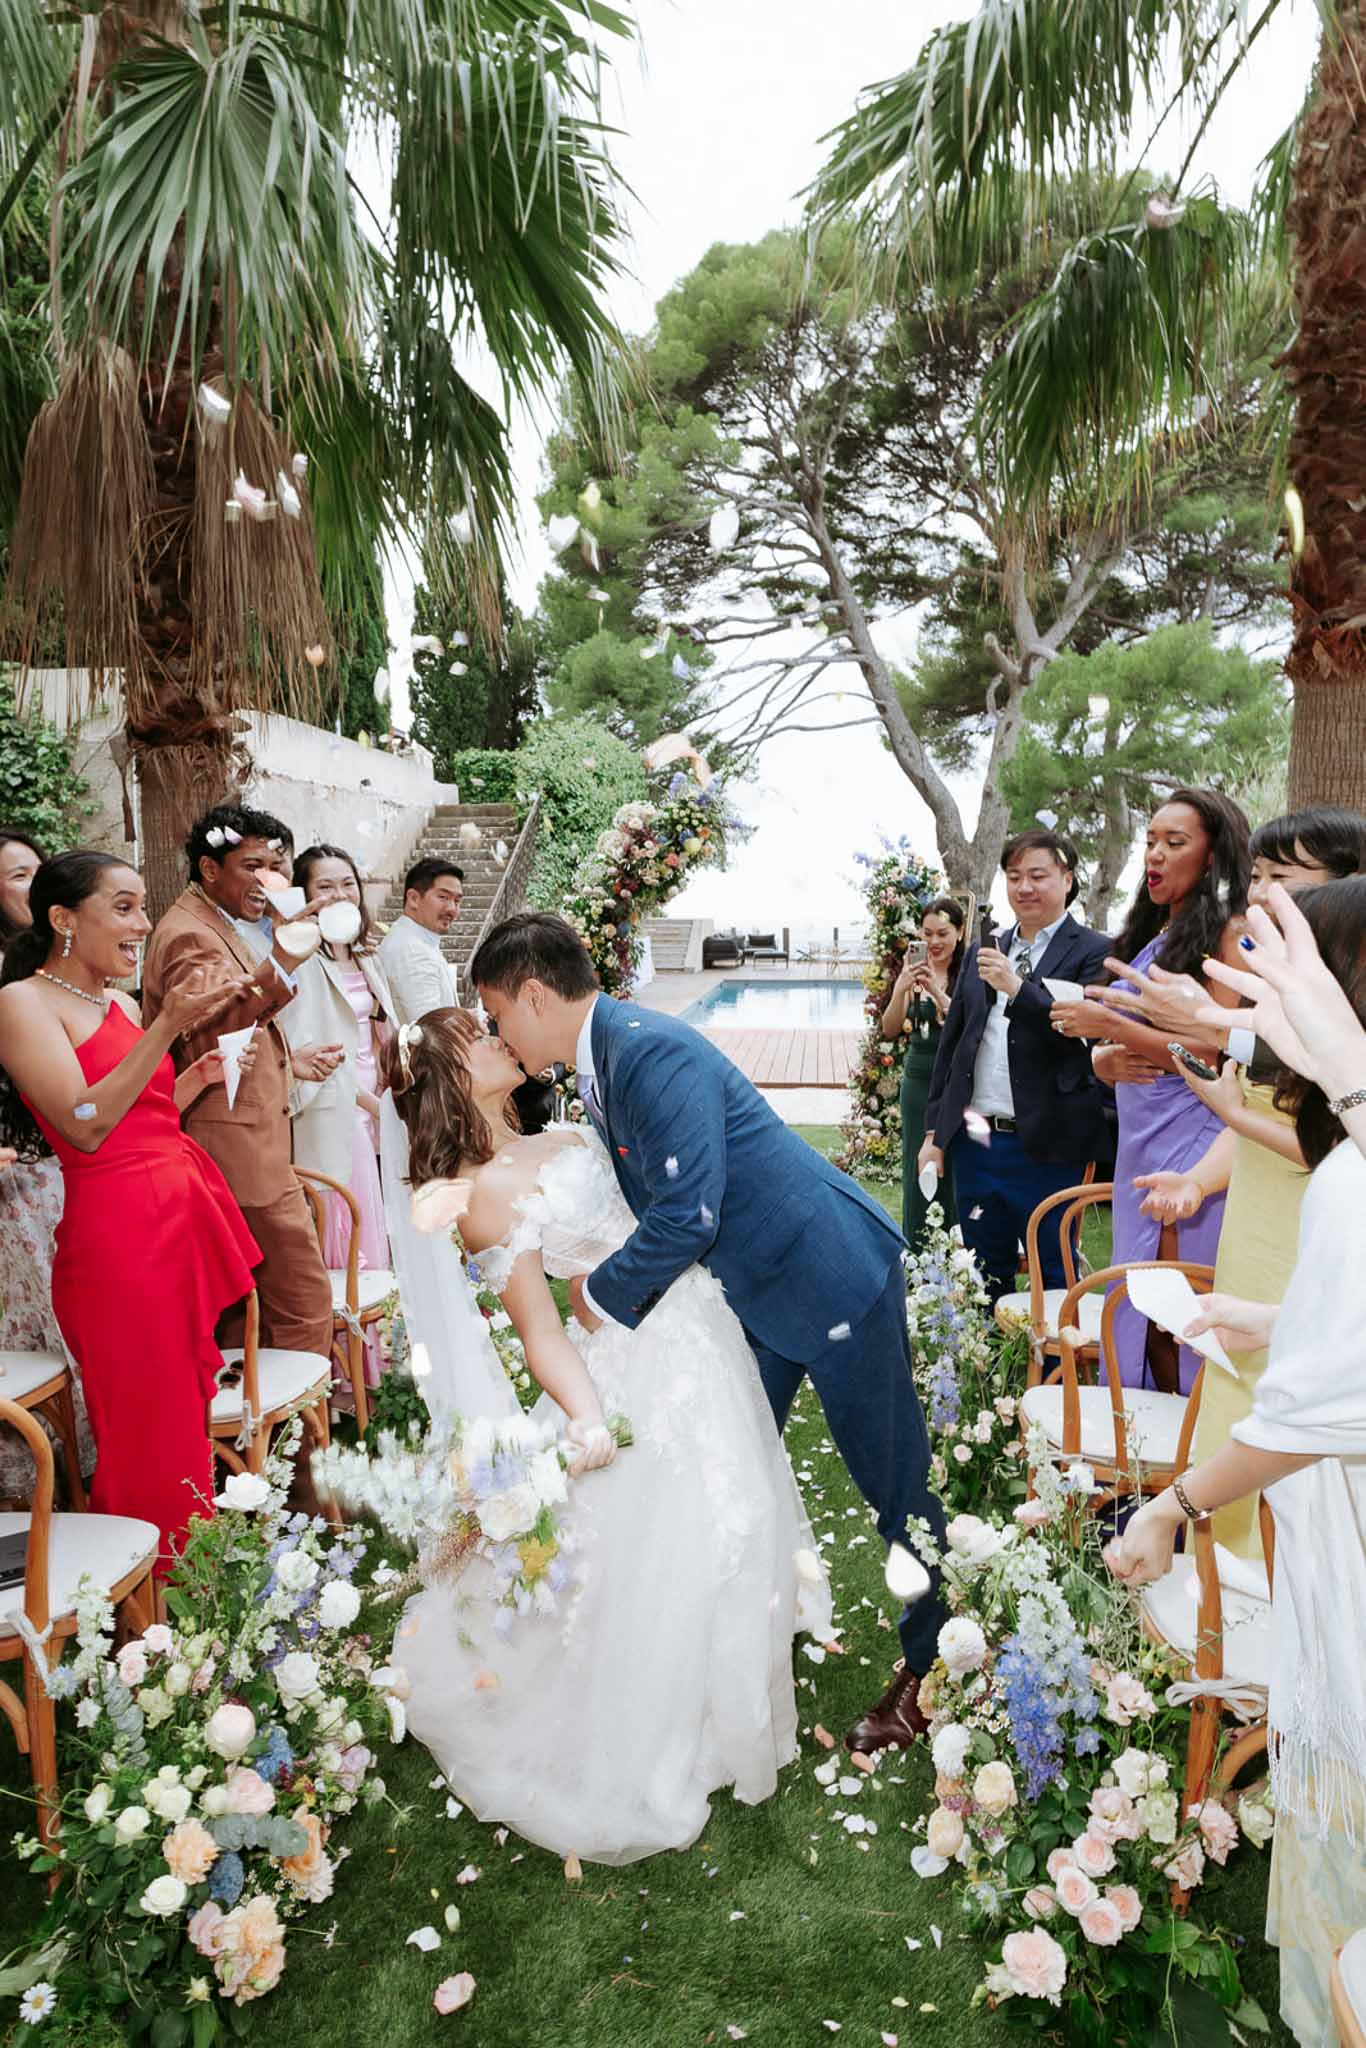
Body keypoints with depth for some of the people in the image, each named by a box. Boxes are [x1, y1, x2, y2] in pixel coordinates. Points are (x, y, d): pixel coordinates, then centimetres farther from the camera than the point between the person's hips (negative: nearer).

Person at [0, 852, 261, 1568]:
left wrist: (194, 1079, 8)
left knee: (196, 1417, 11)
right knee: (151, 1436, 1)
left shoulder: (122, 1005, 17)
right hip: (120, 1232, -7)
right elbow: (85, 1126, -16)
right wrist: (168, 1027, -18)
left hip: (189, 1208, 7)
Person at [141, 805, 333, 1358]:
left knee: (245, 1315, 16)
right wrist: (282, 962, -41)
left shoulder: (216, 926, 19)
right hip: (243, 1152, -11)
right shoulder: (188, 935, -14)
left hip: (245, 1149, 11)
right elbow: (208, 1040, -33)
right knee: (303, 1299, -7)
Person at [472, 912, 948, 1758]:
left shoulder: (652, 1052, -27)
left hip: (831, 1275, -10)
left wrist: (603, 1293, -16)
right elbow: (645, 1193, 15)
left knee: (893, 1475, 8)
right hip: (755, 1283, 10)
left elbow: (687, 1216, -31)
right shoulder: (604, 1057, 3)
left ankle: (934, 1666, 28)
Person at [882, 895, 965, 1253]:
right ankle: (916, 1256, 20)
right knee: (917, 1169, 8)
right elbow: (890, 1029, -2)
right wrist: (901, 989, -18)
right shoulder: (913, 972, 3)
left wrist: (938, 992, -26)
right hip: (918, 1081, 3)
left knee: (956, 1171, 0)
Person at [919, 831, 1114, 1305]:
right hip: (973, 1143, 6)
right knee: (982, 1280, 16)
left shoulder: (1094, 953, -4)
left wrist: (1017, 989, -24)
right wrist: (935, 1132, 13)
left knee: (1053, 1283, 7)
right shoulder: (981, 954, 13)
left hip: (1045, 1150, -5)